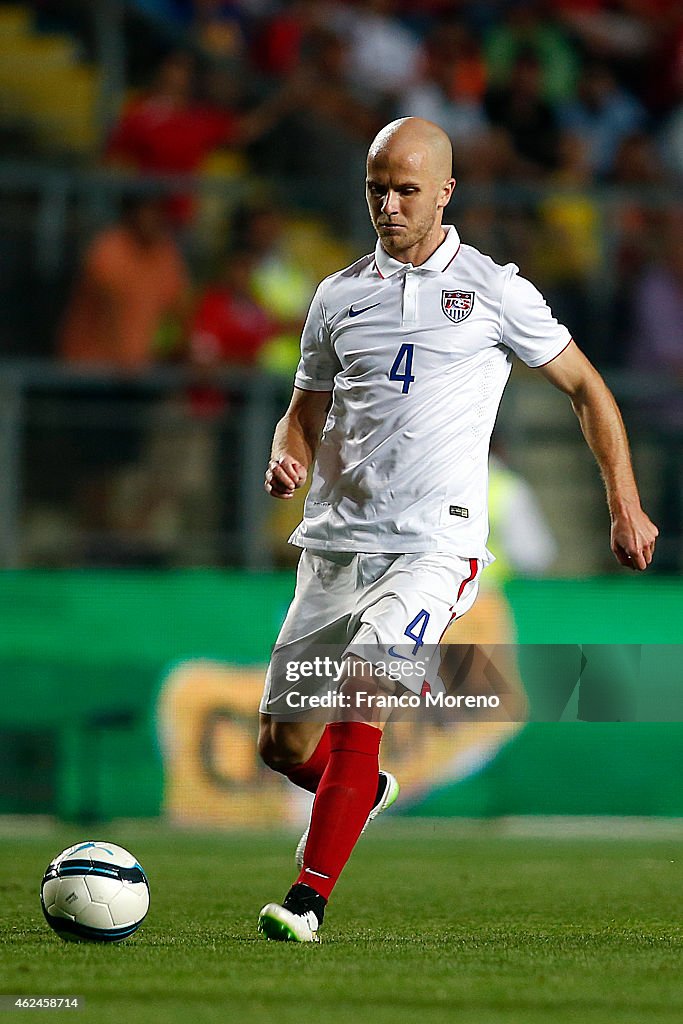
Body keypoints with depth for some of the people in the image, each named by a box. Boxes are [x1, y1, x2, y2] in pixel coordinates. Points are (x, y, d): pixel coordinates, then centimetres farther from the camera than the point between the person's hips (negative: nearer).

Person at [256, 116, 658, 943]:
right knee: (282, 742, 4)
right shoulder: (338, 295, 11)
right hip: (335, 542, 4)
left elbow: (585, 387, 10)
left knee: (361, 687, -27)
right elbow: (305, 411, 20)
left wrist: (626, 508, 5)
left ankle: (310, 896, -23)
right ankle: (363, 793, 39)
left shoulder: (492, 290, 2)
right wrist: (286, 459, -4)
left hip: (435, 544, -4)